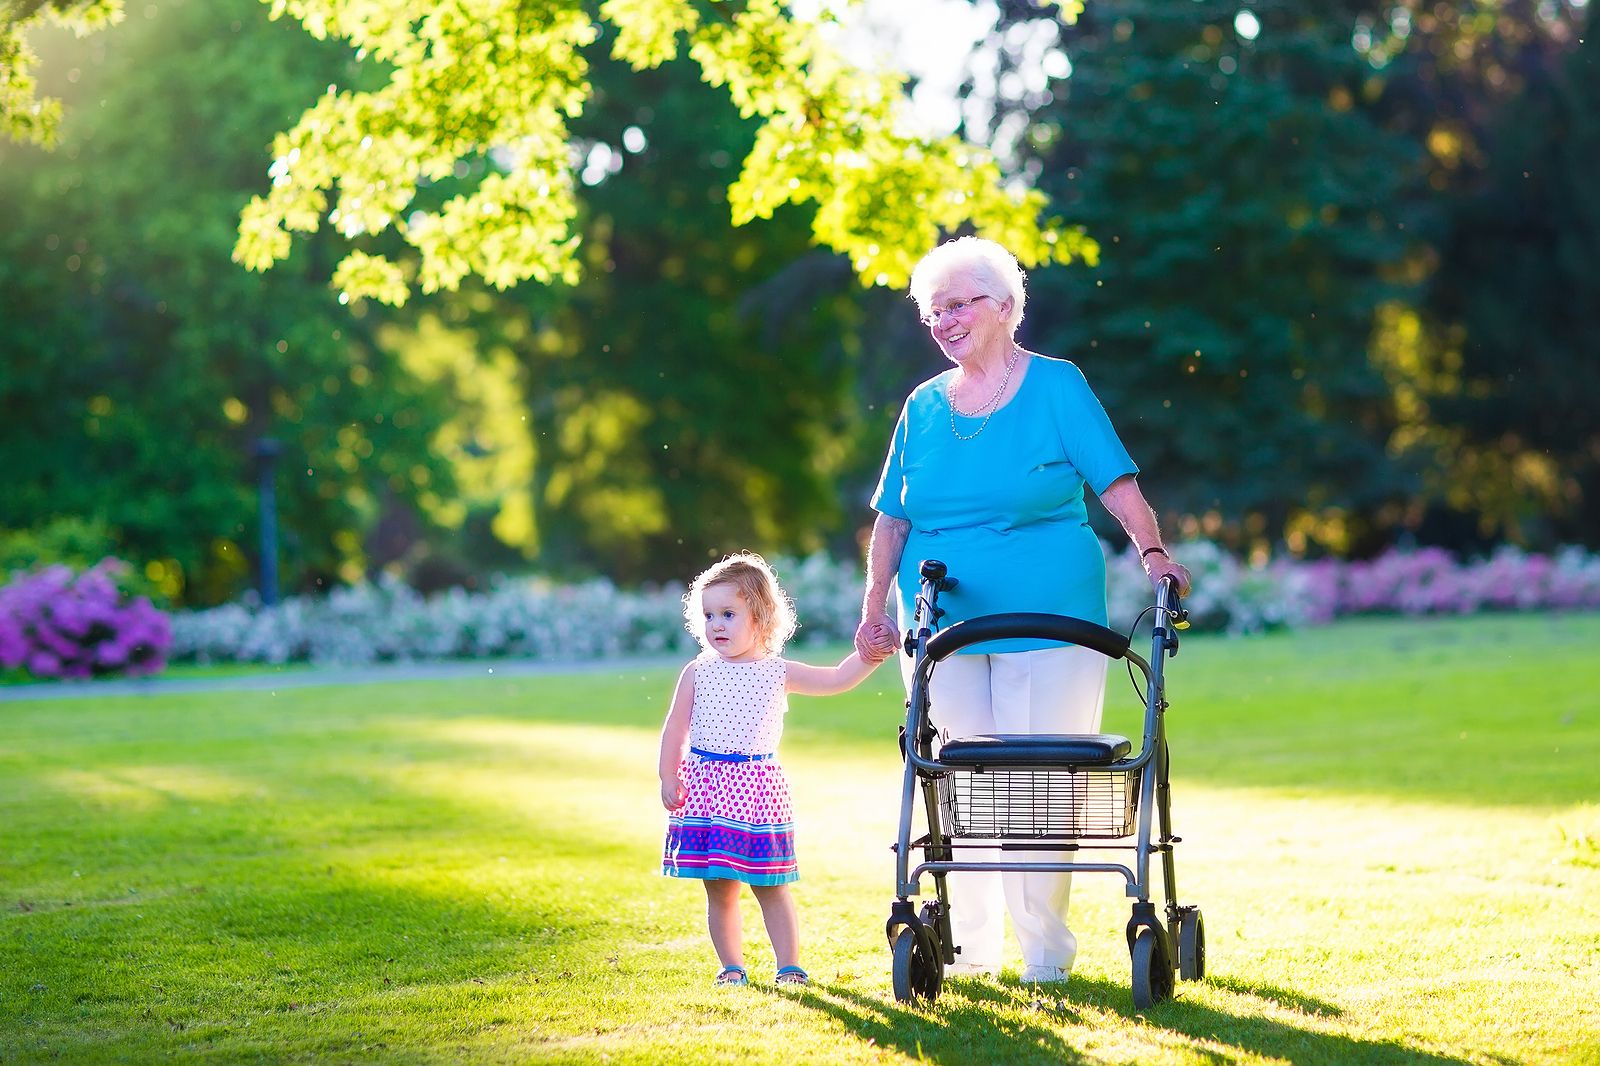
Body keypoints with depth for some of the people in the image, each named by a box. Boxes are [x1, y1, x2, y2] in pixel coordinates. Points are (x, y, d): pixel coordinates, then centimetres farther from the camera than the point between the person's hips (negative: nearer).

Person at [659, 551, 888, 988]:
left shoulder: (778, 673, 3)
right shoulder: (697, 674, 3)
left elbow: (836, 679, 4)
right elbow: (676, 728, 6)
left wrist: (869, 655, -8)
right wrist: (668, 777, 0)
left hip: (758, 786, -1)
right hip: (706, 784, 1)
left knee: (771, 885, 2)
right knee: (719, 888, 5)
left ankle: (790, 966, 7)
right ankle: (732, 967, 14)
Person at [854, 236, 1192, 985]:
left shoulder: (1056, 387, 1)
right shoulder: (924, 407, 12)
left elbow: (1116, 483, -5)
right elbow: (892, 518, 14)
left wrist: (1152, 551, -19)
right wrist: (875, 607, 6)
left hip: (1048, 621, -3)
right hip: (942, 625, 4)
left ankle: (1045, 950, 4)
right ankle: (966, 946, 13)